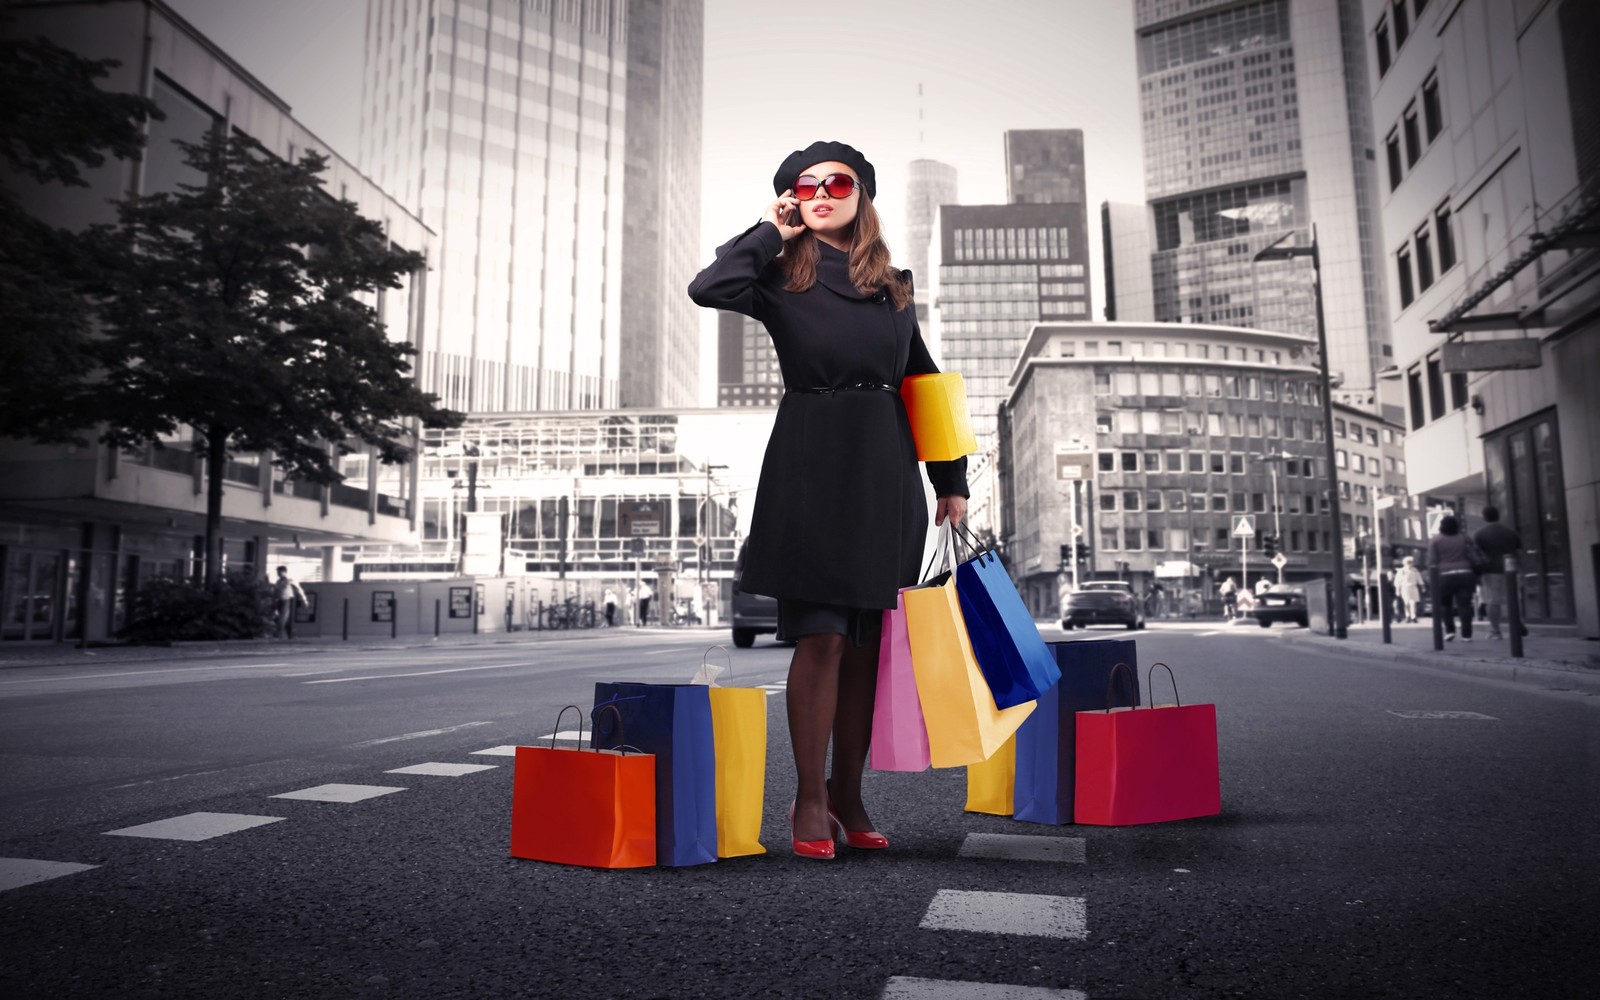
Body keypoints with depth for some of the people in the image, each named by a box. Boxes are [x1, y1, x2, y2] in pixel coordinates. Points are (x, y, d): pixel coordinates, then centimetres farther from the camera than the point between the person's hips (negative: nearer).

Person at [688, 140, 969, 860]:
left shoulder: (893, 286, 16)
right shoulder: (782, 275, 5)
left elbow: (925, 383, 18)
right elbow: (708, 287, -16)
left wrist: (951, 480, 14)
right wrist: (772, 232, -1)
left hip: (886, 474, 4)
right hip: (810, 469, -4)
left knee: (866, 642, 6)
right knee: (820, 636, -6)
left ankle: (848, 796, 18)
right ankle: (810, 800, 8)